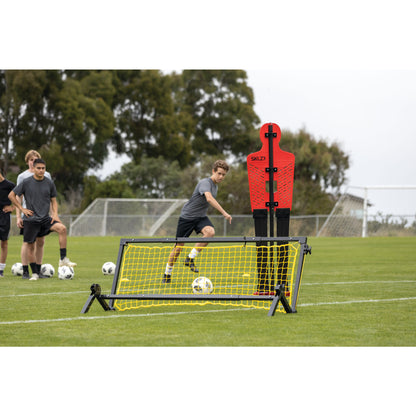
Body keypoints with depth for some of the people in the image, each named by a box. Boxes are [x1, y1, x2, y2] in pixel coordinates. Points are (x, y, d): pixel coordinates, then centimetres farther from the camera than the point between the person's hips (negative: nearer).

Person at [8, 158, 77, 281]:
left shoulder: (49, 183, 5)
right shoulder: (26, 182, -3)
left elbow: (53, 201, 15)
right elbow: (11, 195, 4)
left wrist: (55, 214, -2)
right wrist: (22, 209, -2)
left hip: (45, 218, 2)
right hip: (30, 219, -2)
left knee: (62, 228, -21)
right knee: (28, 244, 0)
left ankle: (63, 259, -17)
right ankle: (25, 272, 12)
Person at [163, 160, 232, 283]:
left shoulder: (215, 186, 7)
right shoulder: (205, 183, -21)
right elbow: (209, 199, -40)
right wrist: (224, 213, -47)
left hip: (201, 217, 6)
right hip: (187, 216, -6)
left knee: (210, 232, -26)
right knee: (179, 246, 0)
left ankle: (190, 258, -14)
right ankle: (167, 274, 20)